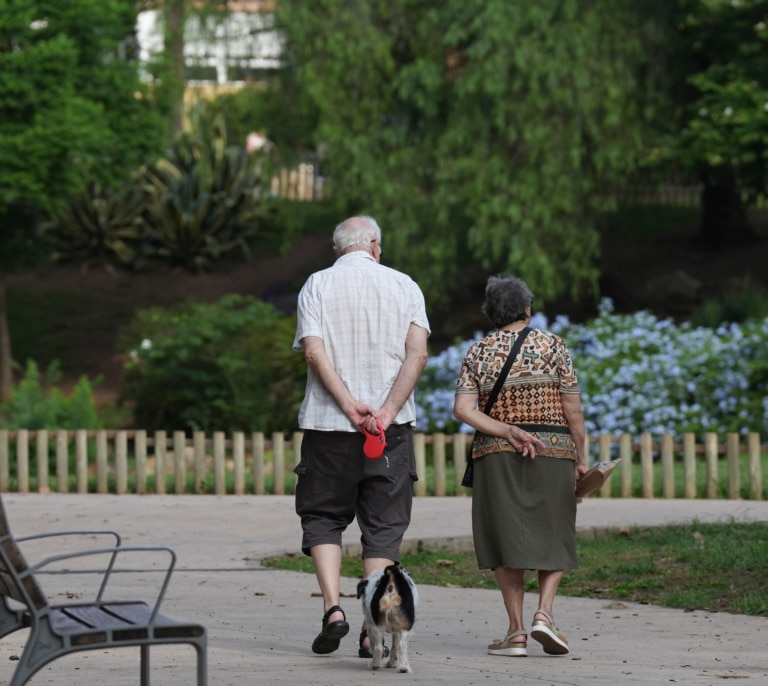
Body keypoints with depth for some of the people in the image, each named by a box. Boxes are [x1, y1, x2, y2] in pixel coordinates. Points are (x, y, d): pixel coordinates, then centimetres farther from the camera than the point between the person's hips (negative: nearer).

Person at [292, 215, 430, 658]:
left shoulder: (318, 285, 4)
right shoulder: (404, 286, 7)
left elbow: (314, 352, -9)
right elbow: (417, 354, -6)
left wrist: (350, 406, -14)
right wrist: (388, 410, -13)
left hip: (328, 423, -1)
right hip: (392, 427, 1)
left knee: (323, 517, 12)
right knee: (383, 526, 5)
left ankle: (333, 608, -6)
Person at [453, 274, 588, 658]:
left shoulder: (478, 353, 6)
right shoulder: (551, 345, 0)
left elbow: (462, 409, -7)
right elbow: (572, 408, -3)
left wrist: (508, 432, -10)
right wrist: (579, 457, 4)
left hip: (496, 454, 1)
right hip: (553, 451, -1)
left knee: (506, 538, 6)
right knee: (553, 537, 11)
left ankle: (516, 631, 0)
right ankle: (544, 612, -9)